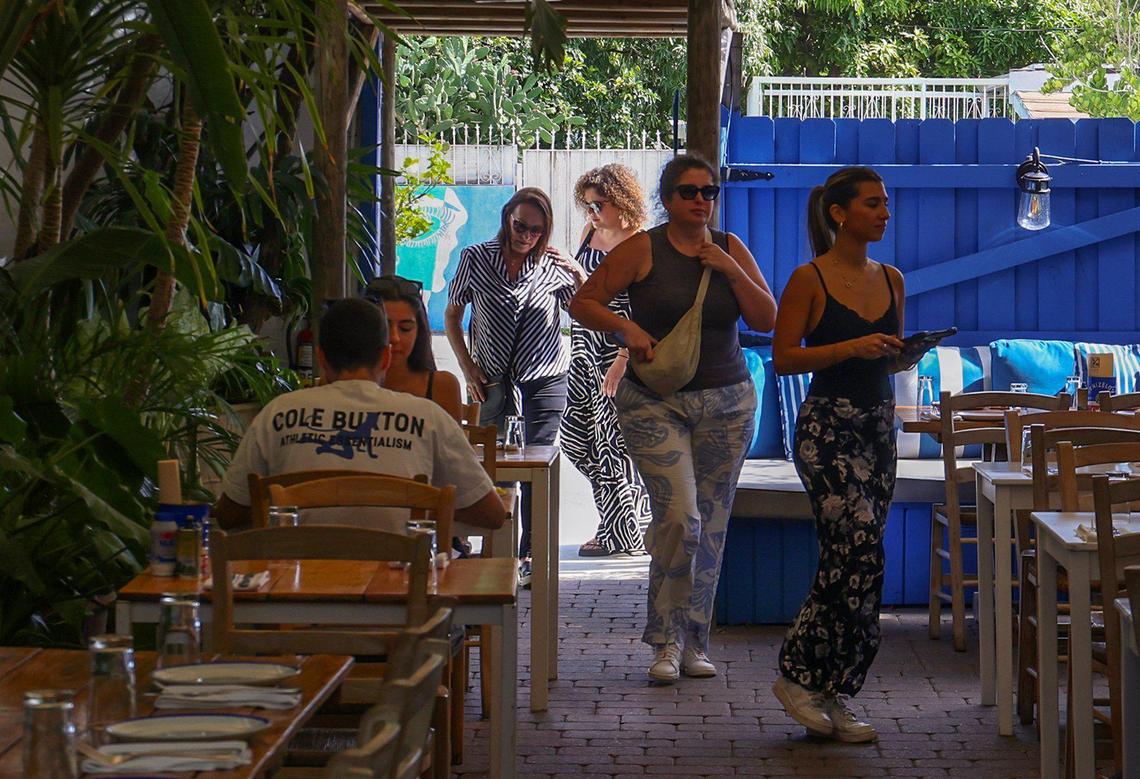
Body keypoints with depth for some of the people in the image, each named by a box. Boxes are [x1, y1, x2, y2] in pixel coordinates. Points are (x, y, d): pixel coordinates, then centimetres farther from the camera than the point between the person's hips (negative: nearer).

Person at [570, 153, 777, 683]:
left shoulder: (731, 250, 8)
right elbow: (583, 303, -1)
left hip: (726, 401, 4)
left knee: (712, 525, 5)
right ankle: (667, 640, -3)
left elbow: (766, 319, 4)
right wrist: (628, 328, -17)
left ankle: (693, 642, 16)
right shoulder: (642, 250, -2)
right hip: (655, 400, -4)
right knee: (680, 517, -16)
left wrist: (729, 270, -8)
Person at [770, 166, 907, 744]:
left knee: (849, 559, 6)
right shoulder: (810, 279, -6)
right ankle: (799, 675, -4)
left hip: (878, 427, 7)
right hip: (826, 427, -7)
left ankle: (829, 694, 13)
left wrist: (906, 353, -1)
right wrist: (852, 348, -18)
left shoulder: (890, 279, 13)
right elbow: (783, 358, -8)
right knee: (860, 551, -16)